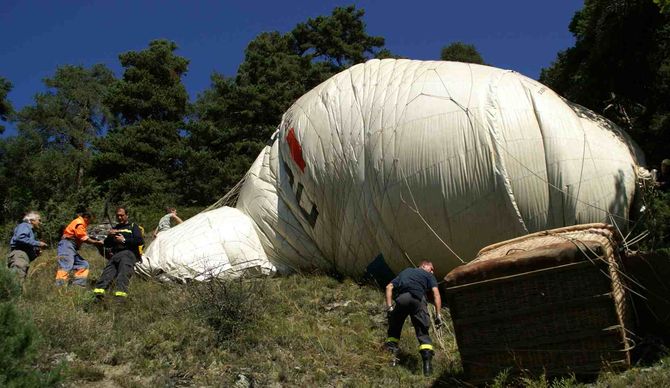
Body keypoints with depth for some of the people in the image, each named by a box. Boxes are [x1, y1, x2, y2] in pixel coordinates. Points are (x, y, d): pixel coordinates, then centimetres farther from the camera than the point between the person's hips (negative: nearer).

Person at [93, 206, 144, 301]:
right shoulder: (115, 228, 35)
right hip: (115, 254, 4)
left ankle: (121, 292, -53)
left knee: (124, 269, -33)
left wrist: (124, 240, -1)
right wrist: (109, 236, 8)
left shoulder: (133, 226, 21)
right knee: (109, 269, -27)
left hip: (129, 253, -4)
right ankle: (100, 289, -49)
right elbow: (106, 244, 29)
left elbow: (140, 241, 5)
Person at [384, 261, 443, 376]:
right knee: (422, 331, 7)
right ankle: (427, 360, -7)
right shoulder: (428, 275, 28)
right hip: (417, 299, -2)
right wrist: (438, 314, 8)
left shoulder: (405, 272, 38)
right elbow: (436, 293, 12)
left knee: (395, 325, 25)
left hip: (401, 298, 2)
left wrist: (389, 307, 19)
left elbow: (389, 287, 25)